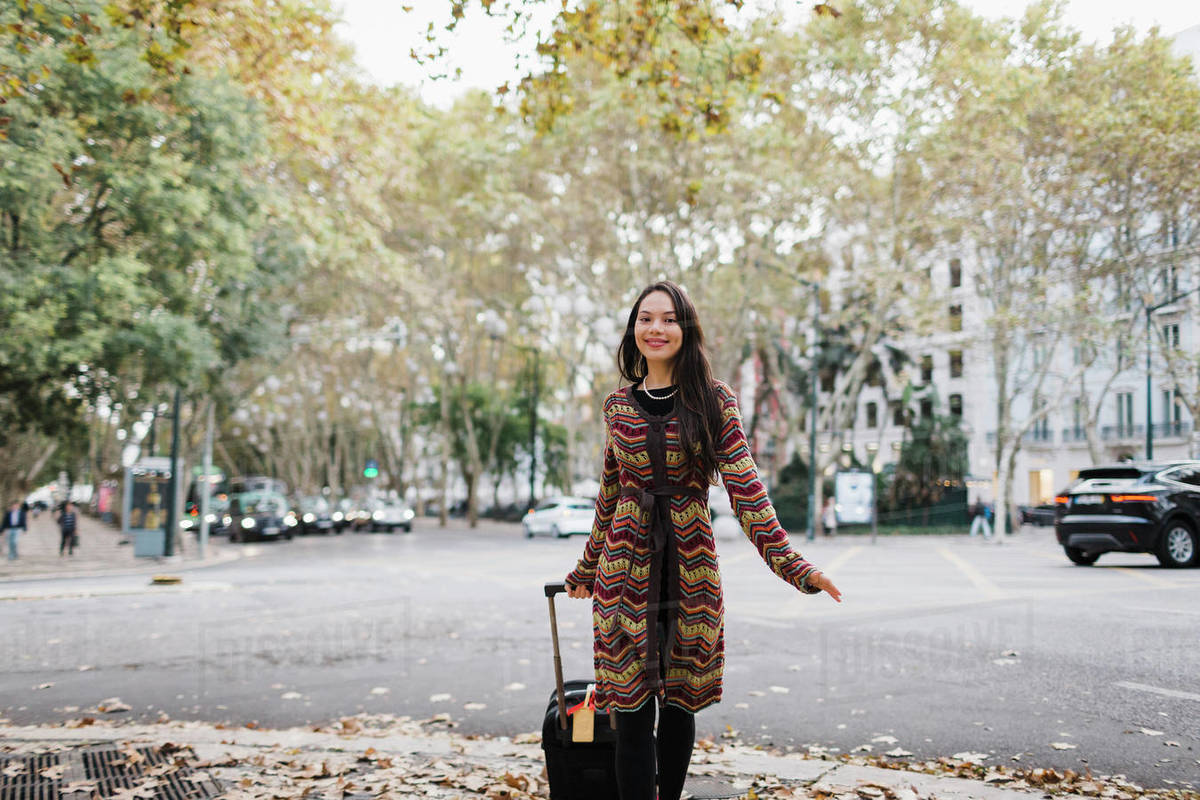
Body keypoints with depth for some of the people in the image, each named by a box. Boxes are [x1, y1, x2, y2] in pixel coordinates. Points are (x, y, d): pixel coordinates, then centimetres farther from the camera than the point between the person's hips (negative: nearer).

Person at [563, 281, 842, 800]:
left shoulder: (714, 402, -1)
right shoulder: (618, 406, 7)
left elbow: (744, 486, -8)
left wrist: (789, 562, -18)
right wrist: (587, 568, 24)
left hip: (690, 568, -1)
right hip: (626, 567, 1)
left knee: (679, 704, 10)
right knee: (633, 712, -2)